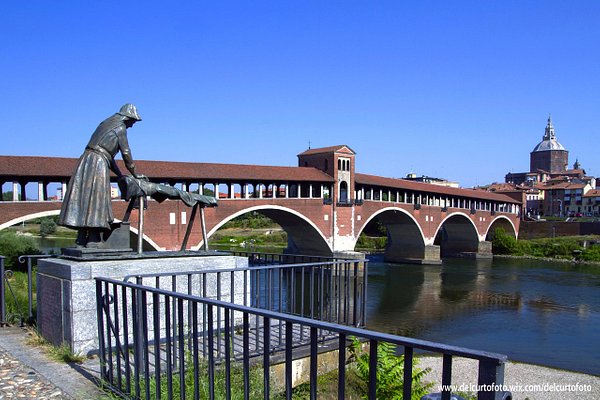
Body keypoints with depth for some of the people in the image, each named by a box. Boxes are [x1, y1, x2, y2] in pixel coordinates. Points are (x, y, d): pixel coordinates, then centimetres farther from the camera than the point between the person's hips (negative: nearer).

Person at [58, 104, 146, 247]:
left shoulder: (105, 124, 25)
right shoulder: (120, 128, -1)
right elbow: (126, 153, -2)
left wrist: (119, 174, 24)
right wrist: (135, 174, 9)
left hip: (86, 159, 8)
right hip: (98, 162, -8)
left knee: (83, 198, 4)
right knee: (96, 198, -9)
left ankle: (81, 240, 4)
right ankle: (93, 240, -12)